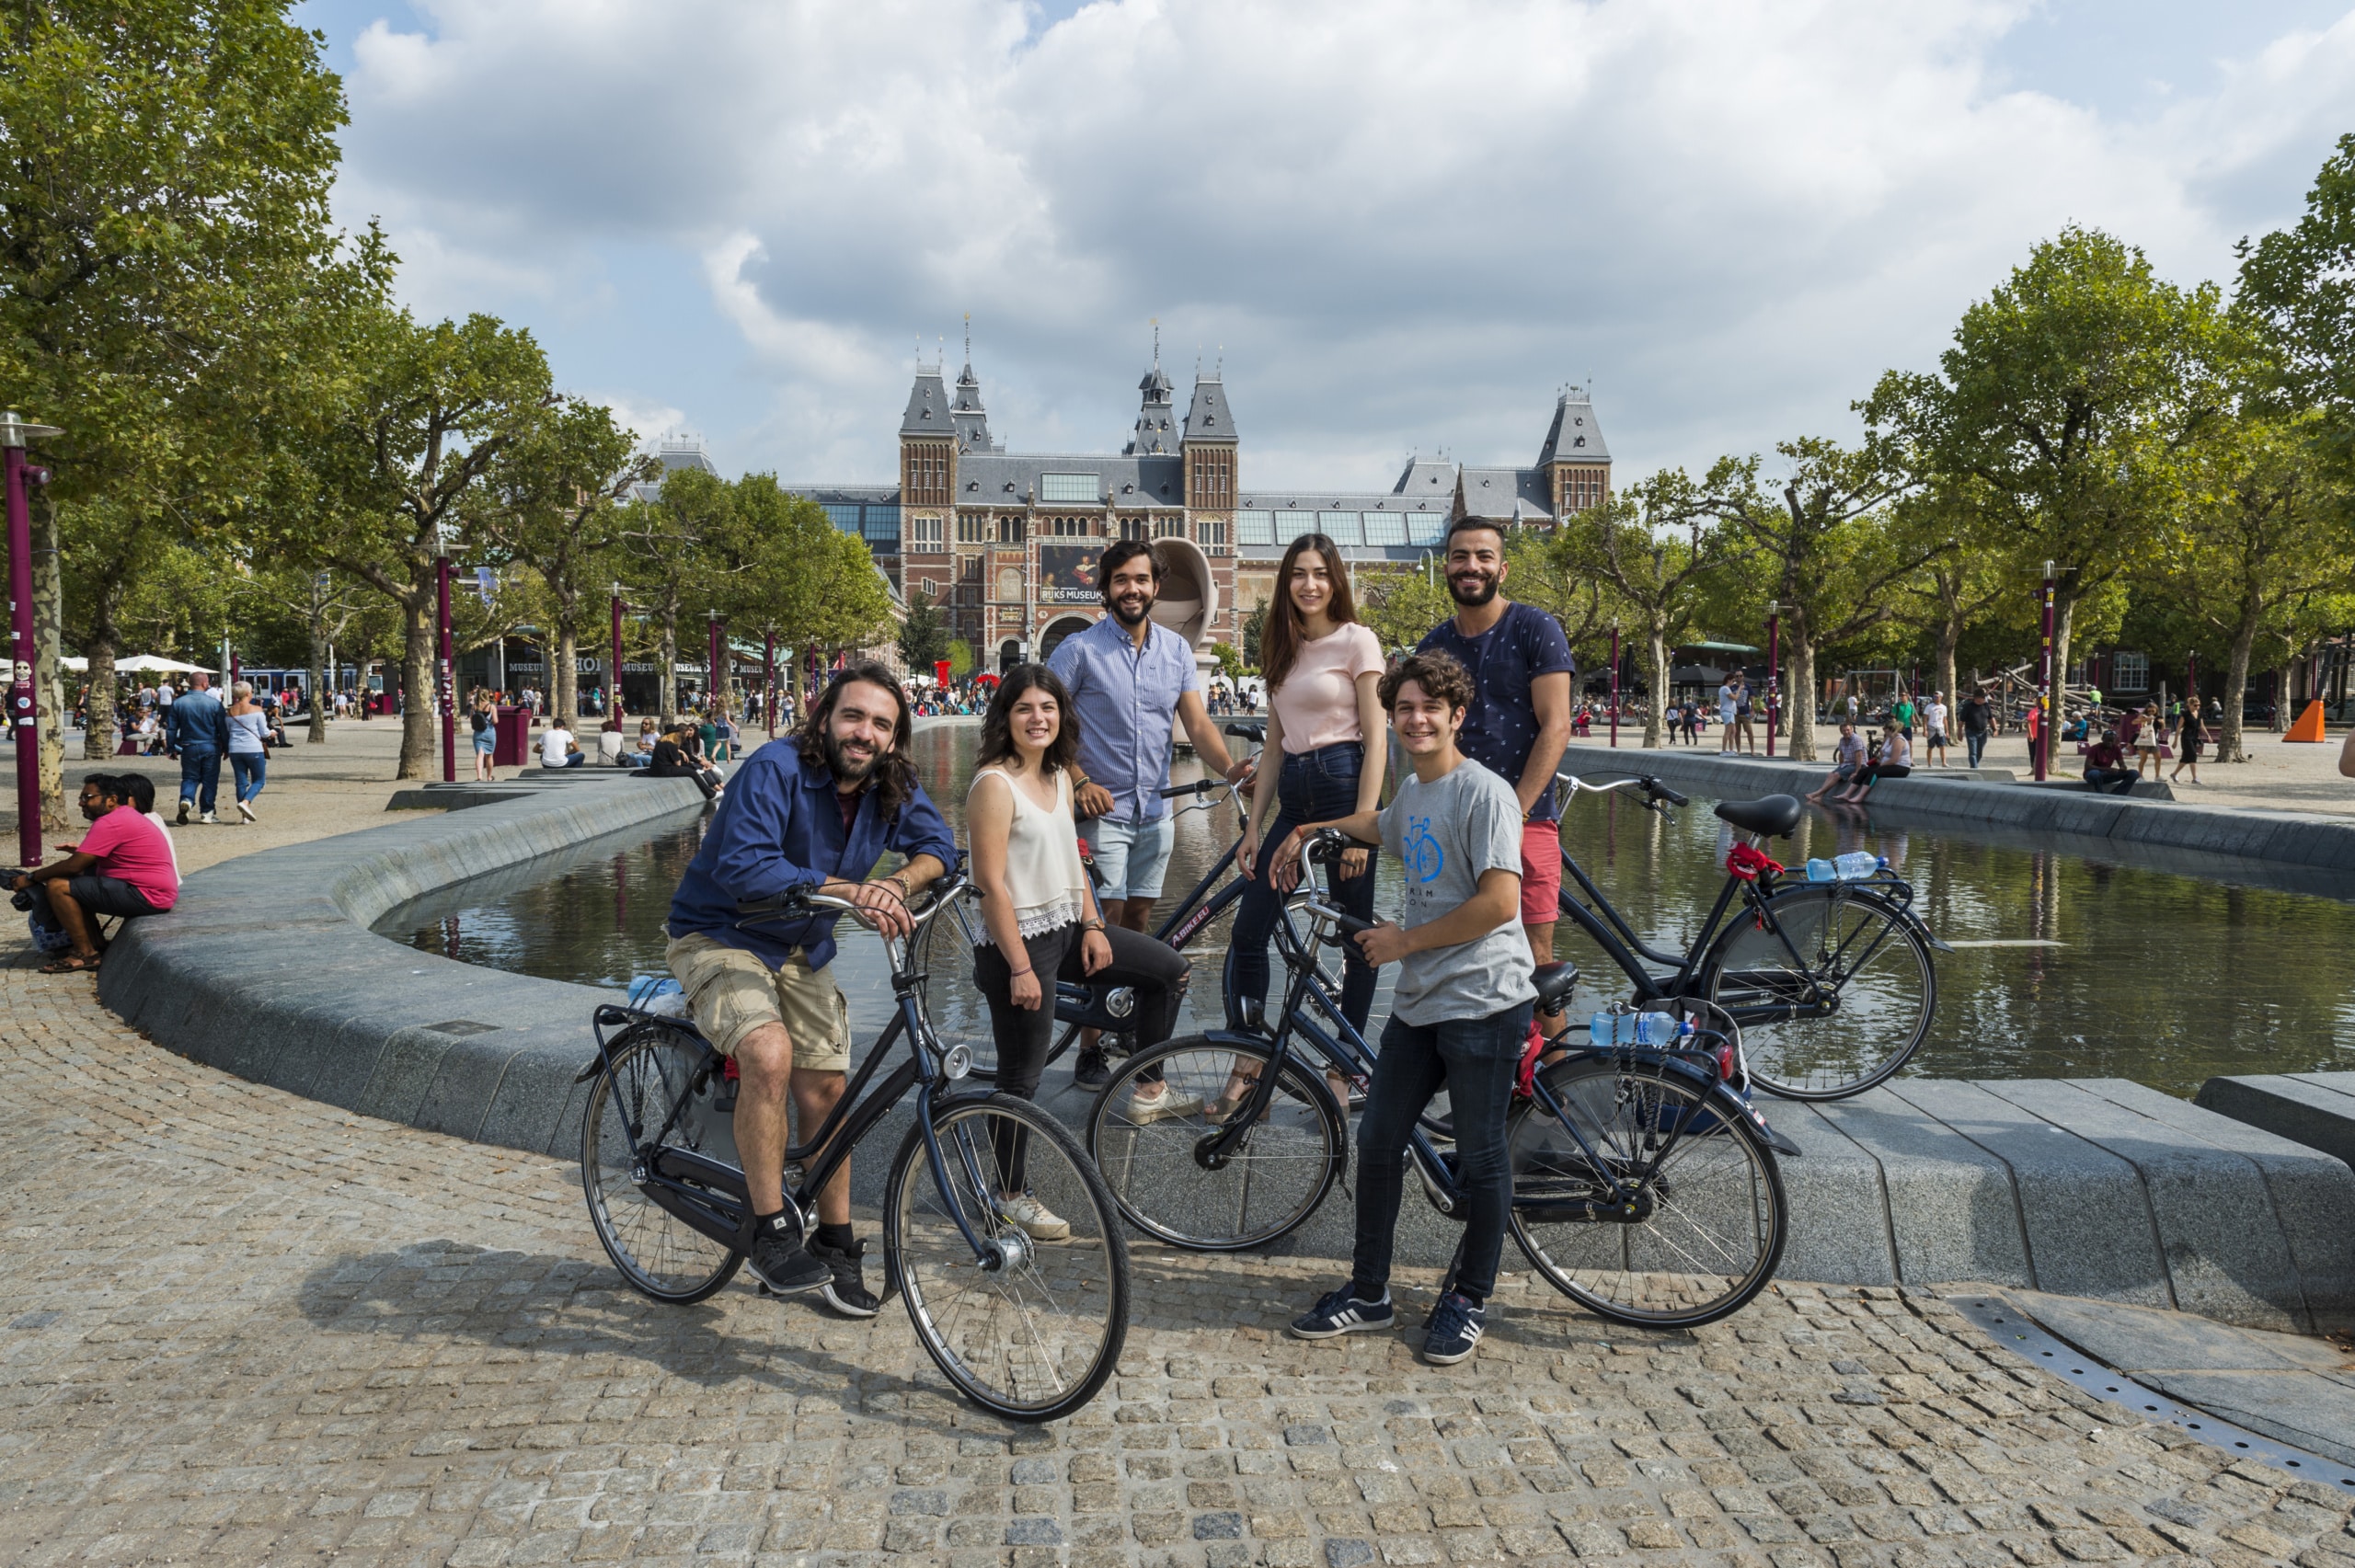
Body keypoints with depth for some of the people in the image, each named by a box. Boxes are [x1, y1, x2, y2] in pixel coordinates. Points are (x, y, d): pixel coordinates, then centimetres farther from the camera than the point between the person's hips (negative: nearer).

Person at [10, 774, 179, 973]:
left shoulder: (110, 823, -16)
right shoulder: (125, 816, 17)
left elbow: (73, 866, -17)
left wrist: (31, 878, -3)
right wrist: (81, 851, 11)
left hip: (147, 896, -11)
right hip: (154, 891, 11)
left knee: (57, 886, -12)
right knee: (79, 879, 25)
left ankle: (86, 954, -4)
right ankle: (90, 944, 22)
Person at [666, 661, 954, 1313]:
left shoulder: (893, 789, -7)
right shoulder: (775, 770, -26)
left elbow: (936, 843, 2)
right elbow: (743, 865, -34)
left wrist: (897, 883, -21)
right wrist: (847, 889, -40)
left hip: (802, 952, 6)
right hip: (721, 936, -6)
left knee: (825, 1092, 4)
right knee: (769, 1055, -31)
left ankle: (836, 1243, 22)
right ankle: (771, 1232, -16)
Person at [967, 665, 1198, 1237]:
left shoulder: (1058, 776, 7)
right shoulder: (994, 784, -18)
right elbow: (991, 884, -20)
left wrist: (1093, 925, 7)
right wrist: (1020, 969, -20)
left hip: (1065, 928, 9)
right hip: (1019, 940, -9)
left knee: (1169, 970, 16)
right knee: (1022, 1073, 1)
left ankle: (1147, 1092, 26)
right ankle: (1009, 1195, 18)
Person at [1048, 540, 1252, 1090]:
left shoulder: (1176, 648, 6)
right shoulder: (1079, 649, -7)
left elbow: (1197, 722, 1)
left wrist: (1230, 769, -17)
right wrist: (1080, 782, -19)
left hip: (1155, 811, 4)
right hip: (1101, 809, -4)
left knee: (1139, 920, 11)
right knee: (1106, 925, -6)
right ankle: (1089, 1048, 3)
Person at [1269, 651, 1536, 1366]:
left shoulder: (1485, 793, -13)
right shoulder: (1413, 791, 13)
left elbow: (1499, 901, -22)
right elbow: (1382, 827, 39)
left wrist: (1405, 940, -13)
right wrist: (1309, 829, 33)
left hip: (1483, 1004, -8)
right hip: (1418, 1003, 8)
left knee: (1480, 1158, 5)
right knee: (1378, 1142, 9)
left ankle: (1470, 1300, 23)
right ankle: (1369, 1292, 23)